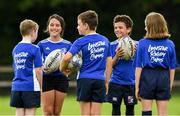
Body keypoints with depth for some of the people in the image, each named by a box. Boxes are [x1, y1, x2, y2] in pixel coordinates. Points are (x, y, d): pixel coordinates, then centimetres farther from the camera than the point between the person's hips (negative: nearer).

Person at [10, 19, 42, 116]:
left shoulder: (16, 49, 11)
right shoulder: (34, 49, -9)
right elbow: (38, 71, -10)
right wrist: (42, 86, -1)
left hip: (16, 86, 6)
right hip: (31, 87, -6)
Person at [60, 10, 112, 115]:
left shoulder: (81, 42, -6)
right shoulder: (105, 40, 9)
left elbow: (67, 58, -18)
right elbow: (109, 62, 12)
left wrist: (62, 69, 1)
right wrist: (107, 81, 18)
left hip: (85, 79, -3)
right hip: (100, 80, 3)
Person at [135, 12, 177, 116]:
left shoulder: (143, 43, -5)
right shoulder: (170, 44, 1)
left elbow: (139, 67, -4)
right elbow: (172, 68, 3)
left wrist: (137, 86, 1)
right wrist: (170, 85, 11)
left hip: (147, 77, -2)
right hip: (164, 78, 2)